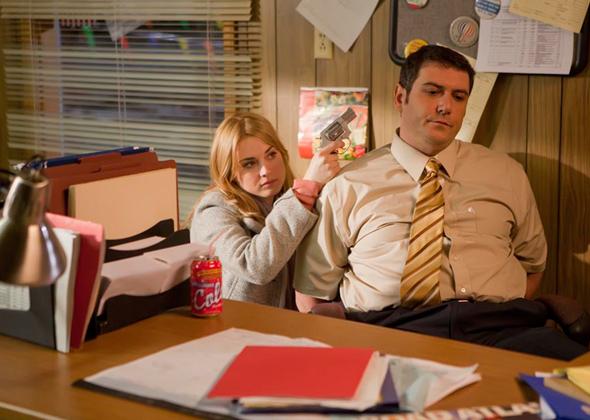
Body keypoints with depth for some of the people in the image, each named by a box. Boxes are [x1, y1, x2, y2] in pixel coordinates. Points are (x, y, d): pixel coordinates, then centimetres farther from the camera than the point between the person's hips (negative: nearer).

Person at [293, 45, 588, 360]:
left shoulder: (507, 175, 20)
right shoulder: (348, 184, 11)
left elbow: (532, 263, 28)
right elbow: (310, 297, 12)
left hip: (498, 328, 2)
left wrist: (509, 314, 7)